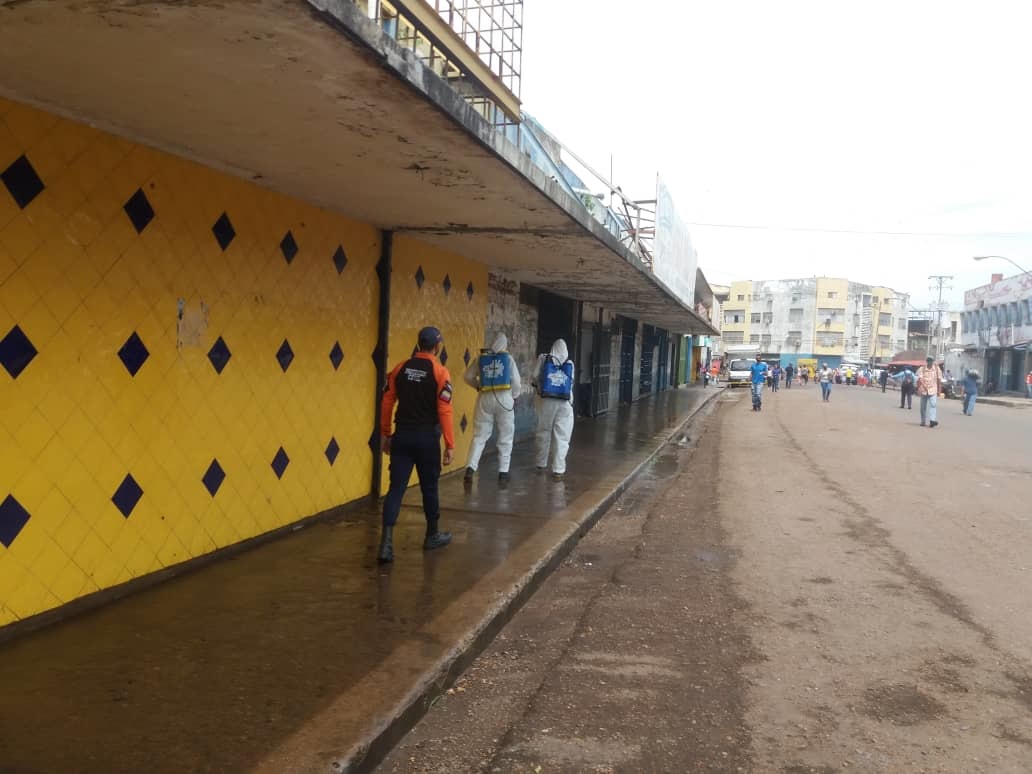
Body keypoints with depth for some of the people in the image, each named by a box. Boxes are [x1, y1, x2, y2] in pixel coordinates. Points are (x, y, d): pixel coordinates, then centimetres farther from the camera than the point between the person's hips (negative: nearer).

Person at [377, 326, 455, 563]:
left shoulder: (400, 368, 4)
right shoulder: (440, 372, -9)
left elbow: (387, 403, 5)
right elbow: (444, 410, -13)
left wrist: (385, 434, 14)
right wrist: (450, 444, -8)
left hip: (402, 435, 3)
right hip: (427, 437, -3)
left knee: (396, 488, 1)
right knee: (429, 487, 14)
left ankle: (386, 542, -10)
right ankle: (432, 536, 29)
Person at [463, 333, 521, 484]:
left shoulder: (481, 358, 6)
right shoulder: (508, 358, 1)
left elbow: (467, 377, 5)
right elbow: (516, 383, -1)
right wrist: (514, 397, 16)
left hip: (485, 398, 2)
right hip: (504, 398, -1)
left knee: (479, 436, 6)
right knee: (505, 438, 9)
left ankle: (470, 468, -8)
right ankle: (503, 472, 10)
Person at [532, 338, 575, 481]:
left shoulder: (544, 359, -1)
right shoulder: (569, 364, 0)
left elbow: (536, 376, -3)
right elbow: (570, 384, 1)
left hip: (546, 401, 1)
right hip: (564, 403, -1)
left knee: (543, 433, 17)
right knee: (561, 437, 1)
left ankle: (541, 464, 28)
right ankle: (558, 470, -3)